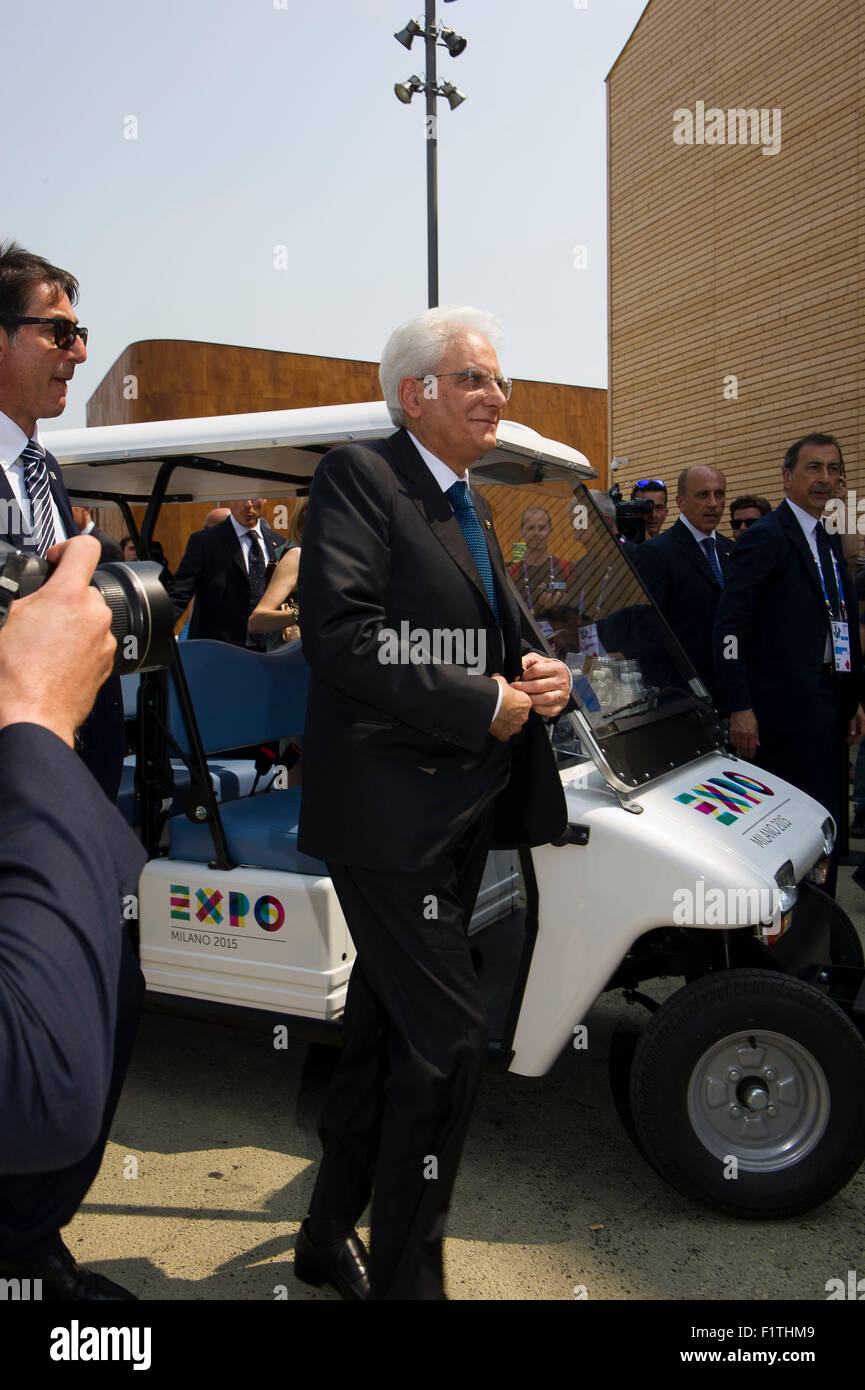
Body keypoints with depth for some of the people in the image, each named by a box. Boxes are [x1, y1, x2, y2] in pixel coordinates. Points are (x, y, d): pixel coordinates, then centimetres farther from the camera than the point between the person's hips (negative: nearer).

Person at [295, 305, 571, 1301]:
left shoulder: (469, 506, 18)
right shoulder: (357, 476, -10)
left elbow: (504, 637, 22)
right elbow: (340, 634, -23)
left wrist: (542, 674, -1)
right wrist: (486, 704, -19)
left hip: (463, 809, 9)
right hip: (389, 807, -9)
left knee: (383, 1026, 18)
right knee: (449, 1039, -6)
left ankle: (328, 1238, 37)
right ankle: (406, 1275, 16)